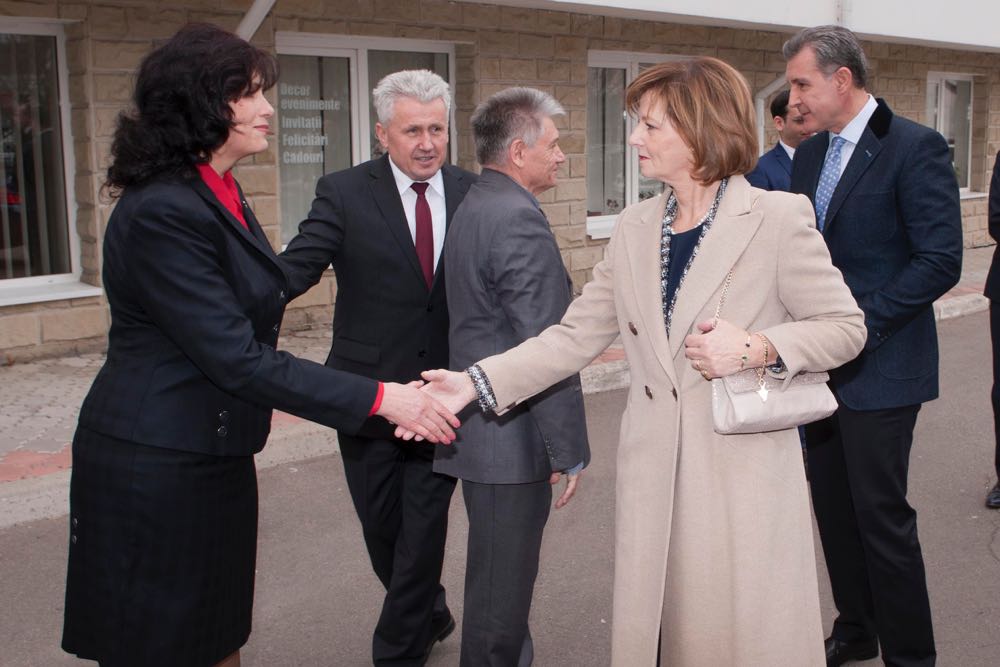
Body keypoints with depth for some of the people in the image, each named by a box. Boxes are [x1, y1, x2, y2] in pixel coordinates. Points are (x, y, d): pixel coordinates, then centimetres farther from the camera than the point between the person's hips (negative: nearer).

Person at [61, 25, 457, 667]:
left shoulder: (221, 193, 9)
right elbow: (237, 359, -25)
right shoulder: (161, 212, -22)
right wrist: (379, 398, -25)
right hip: (155, 469, -9)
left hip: (214, 458, 9)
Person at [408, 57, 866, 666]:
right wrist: (478, 383, -4)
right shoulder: (635, 229, 9)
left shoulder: (778, 218, -6)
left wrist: (757, 348, -19)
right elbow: (576, 336, 6)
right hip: (655, 475, 5)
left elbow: (845, 328, -2)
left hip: (746, 472, -4)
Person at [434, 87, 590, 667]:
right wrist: (569, 449, -17)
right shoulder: (519, 218, -18)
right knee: (503, 584, 2)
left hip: (483, 425, 10)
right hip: (513, 441, -10)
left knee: (498, 577, 21)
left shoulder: (473, 208, 13)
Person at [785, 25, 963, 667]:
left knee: (881, 515, -1)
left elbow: (940, 261, -16)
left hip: (879, 367, -7)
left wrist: (860, 325, -20)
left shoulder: (915, 147, -11)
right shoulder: (810, 155, 11)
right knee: (834, 508, 15)